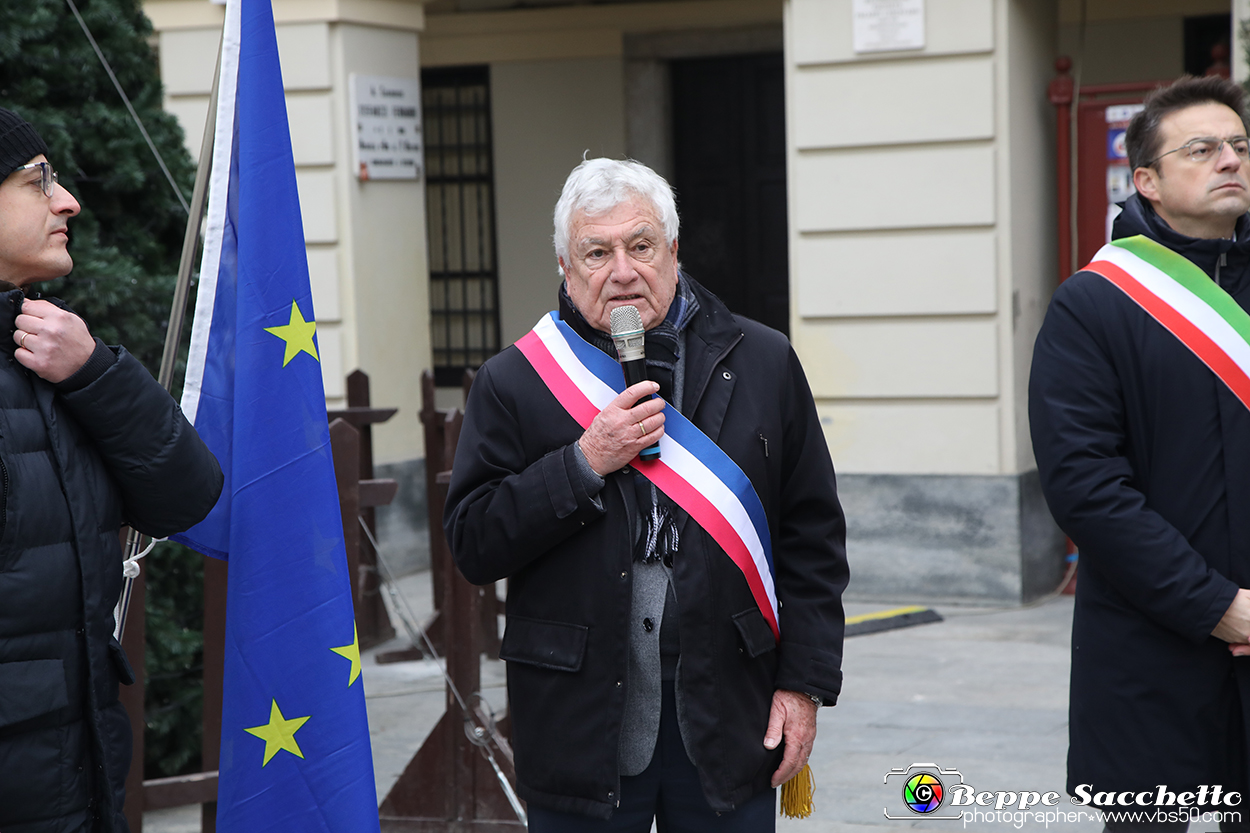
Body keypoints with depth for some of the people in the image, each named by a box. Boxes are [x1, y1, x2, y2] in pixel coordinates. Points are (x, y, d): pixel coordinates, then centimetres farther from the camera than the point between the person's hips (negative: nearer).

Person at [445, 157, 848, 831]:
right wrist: (584, 464, -15)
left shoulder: (763, 364, 6)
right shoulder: (514, 383, 1)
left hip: (730, 719, 1)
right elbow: (472, 545, -5)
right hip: (580, 726, -1)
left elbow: (813, 541, 7)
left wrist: (805, 682, 0)